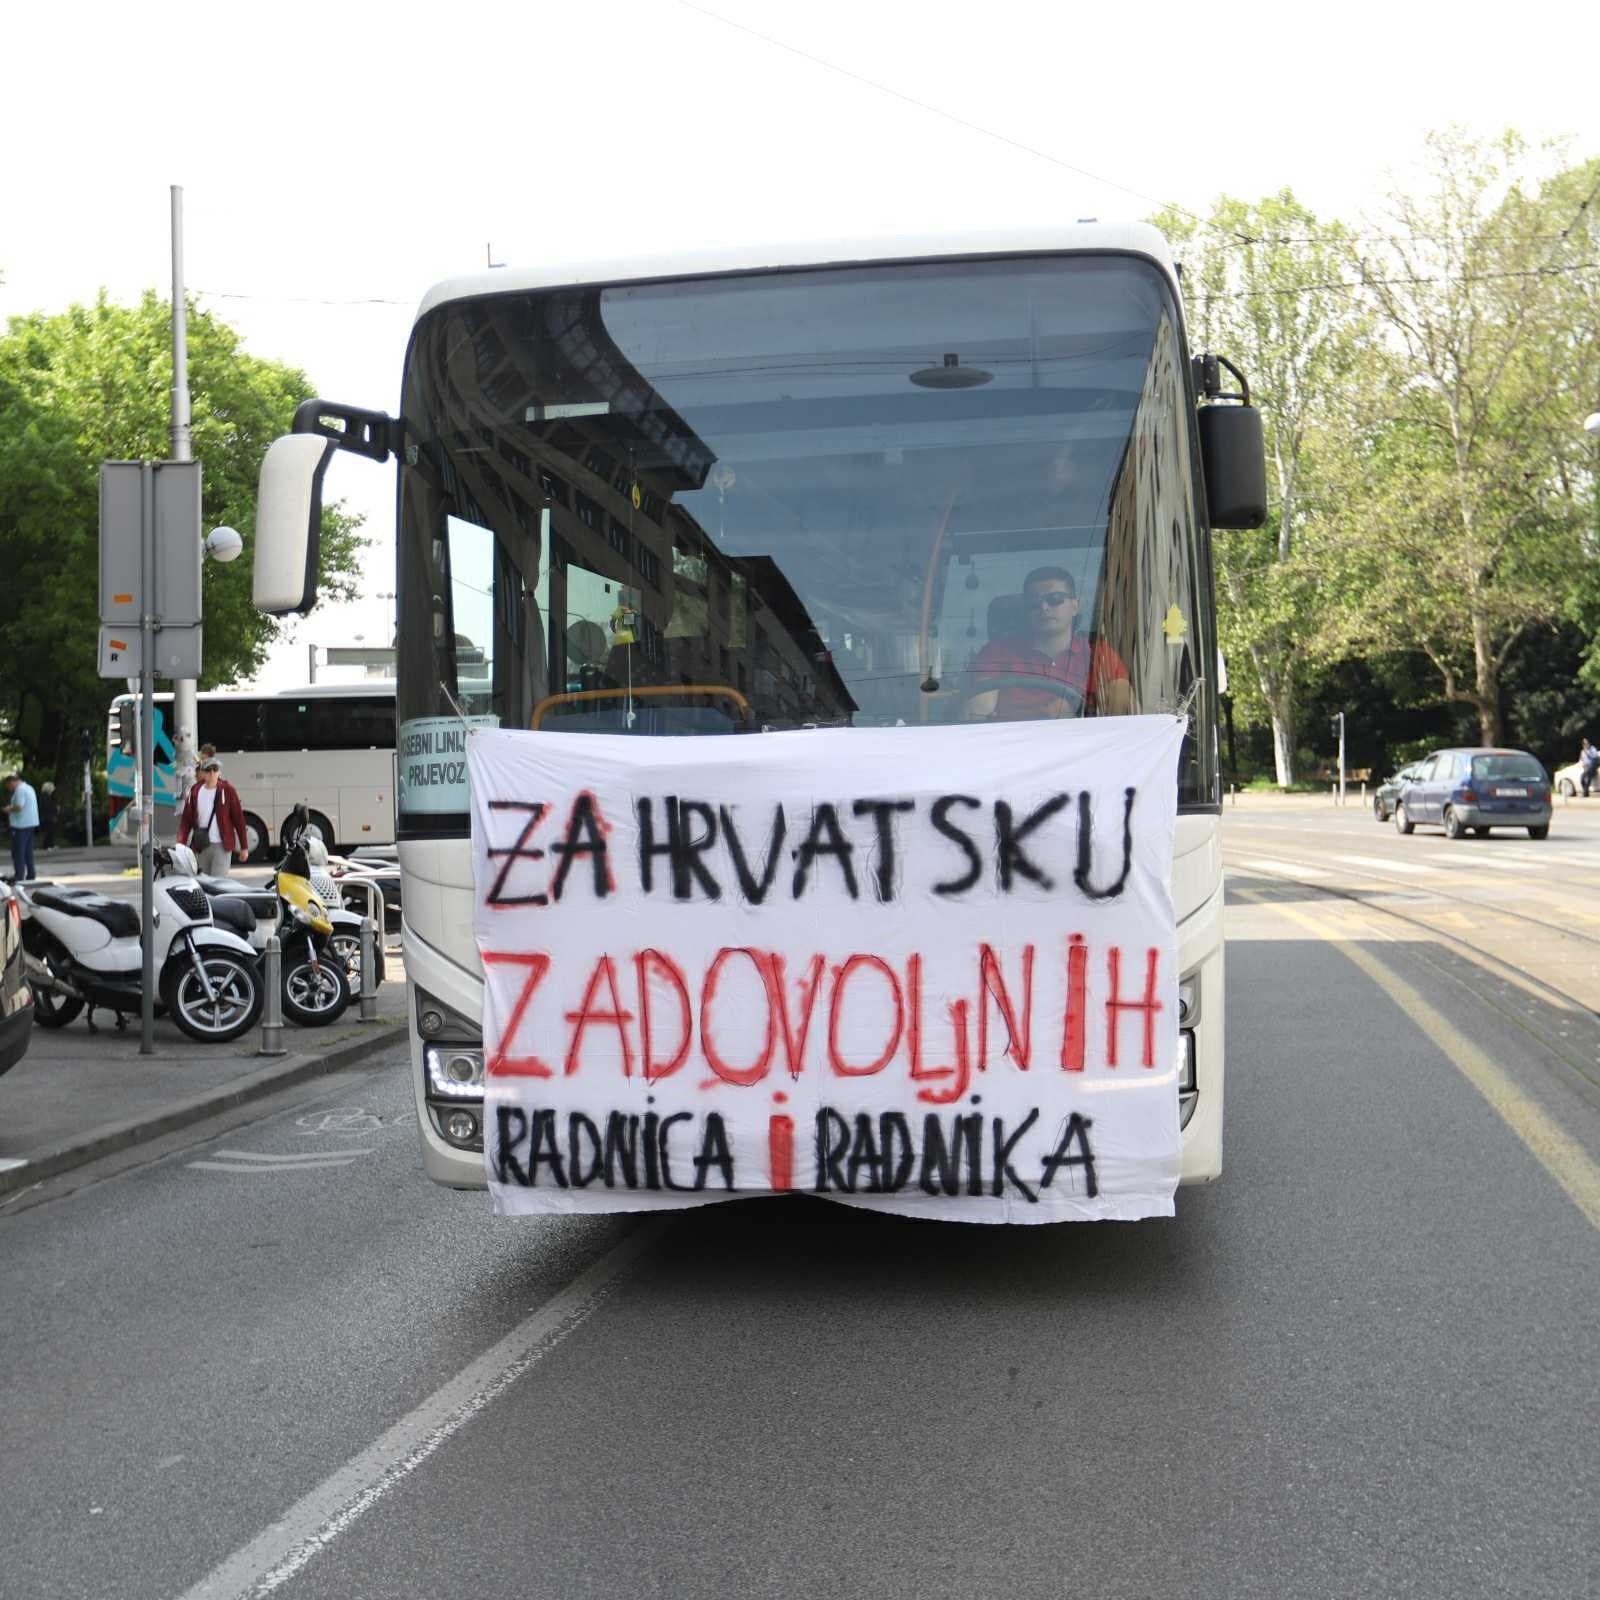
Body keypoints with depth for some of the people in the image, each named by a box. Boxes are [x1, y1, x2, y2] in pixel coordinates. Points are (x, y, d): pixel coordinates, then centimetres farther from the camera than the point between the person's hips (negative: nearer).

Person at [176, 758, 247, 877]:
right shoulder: (195, 791, 6)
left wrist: (244, 847, -3)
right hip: (202, 846, 4)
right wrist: (180, 844, -3)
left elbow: (238, 818, -1)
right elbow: (186, 819, 7)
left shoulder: (227, 790, -3)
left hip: (221, 845, -4)